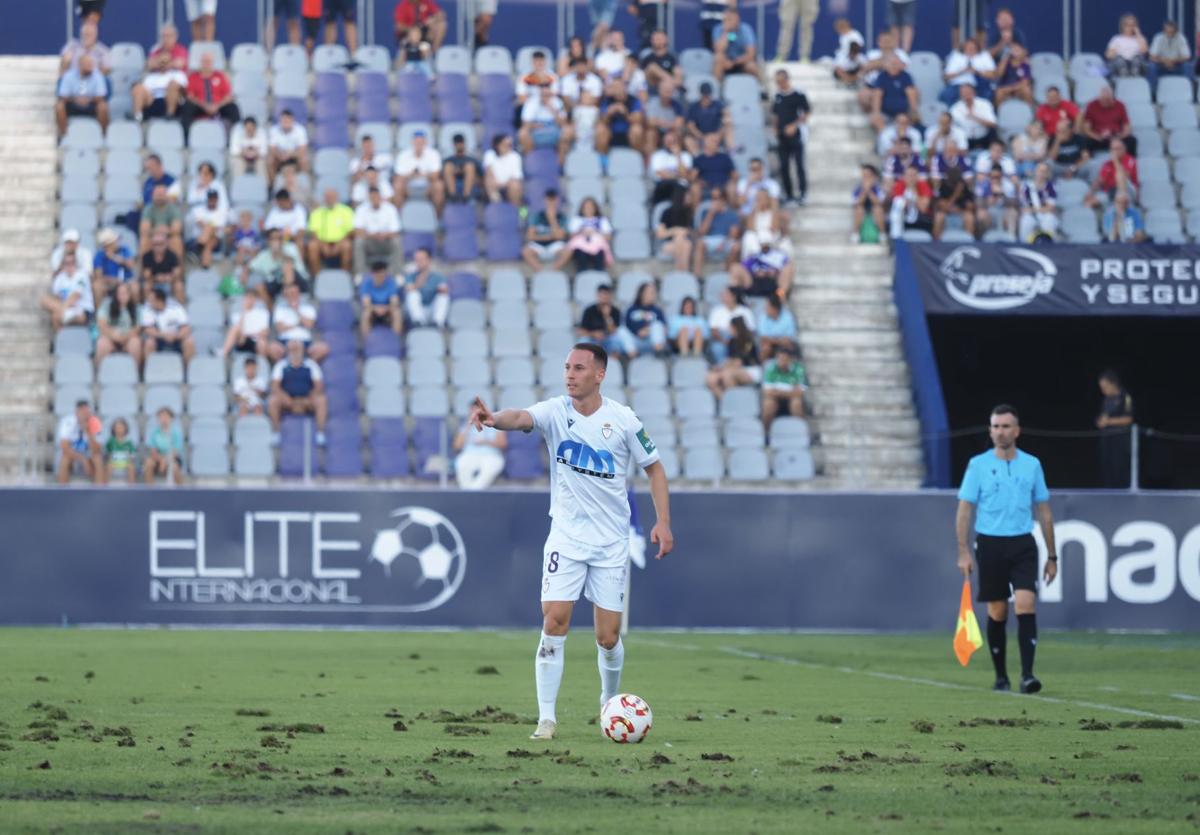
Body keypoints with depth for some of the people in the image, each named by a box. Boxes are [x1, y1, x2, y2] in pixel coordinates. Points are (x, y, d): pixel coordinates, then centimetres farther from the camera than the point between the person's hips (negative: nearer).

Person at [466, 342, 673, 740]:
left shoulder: (623, 420, -5)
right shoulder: (556, 412, -7)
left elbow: (654, 468, 7)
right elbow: (521, 418, -29)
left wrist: (663, 522, -2)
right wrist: (493, 418, -52)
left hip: (611, 543, 0)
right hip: (566, 539, 0)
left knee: (608, 637, 1)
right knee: (553, 623, -13)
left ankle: (610, 702, 29)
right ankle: (546, 717, -7)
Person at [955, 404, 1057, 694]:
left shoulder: (1032, 465, 7)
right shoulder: (978, 465, 2)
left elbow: (1044, 512, 11)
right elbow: (964, 510, 1)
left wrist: (1052, 556, 10)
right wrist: (963, 552, -7)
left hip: (1022, 545, 0)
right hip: (990, 544, 0)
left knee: (1026, 605, -15)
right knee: (997, 613, 4)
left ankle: (1027, 675, -19)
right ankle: (1001, 676, 17)